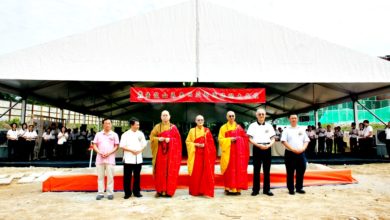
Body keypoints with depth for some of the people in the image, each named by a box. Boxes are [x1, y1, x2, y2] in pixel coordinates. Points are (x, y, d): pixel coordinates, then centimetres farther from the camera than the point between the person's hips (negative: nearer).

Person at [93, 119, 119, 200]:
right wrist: (100, 153, -9)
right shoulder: (98, 134, 9)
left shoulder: (114, 135, 5)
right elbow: (94, 145, 8)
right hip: (99, 158, 2)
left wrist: (109, 153, -11)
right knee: (100, 176, 5)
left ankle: (110, 193, 7)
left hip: (110, 159, -2)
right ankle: (100, 193, 12)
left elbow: (116, 146, 3)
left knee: (110, 176, 0)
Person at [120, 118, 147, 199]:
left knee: (137, 176, 11)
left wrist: (140, 150, -9)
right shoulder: (125, 134, -4)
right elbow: (122, 146, -6)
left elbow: (144, 144, 10)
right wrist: (131, 150, -15)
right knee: (127, 177, 3)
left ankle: (136, 191, 23)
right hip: (128, 159, -3)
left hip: (138, 159, 3)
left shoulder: (141, 134, 6)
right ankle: (127, 193, 16)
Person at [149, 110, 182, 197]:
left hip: (171, 152, 0)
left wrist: (170, 140, -14)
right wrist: (158, 139, -12)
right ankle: (160, 190, 7)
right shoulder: (157, 127, 8)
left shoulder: (173, 127, 6)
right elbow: (152, 137, 6)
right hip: (160, 152, 1)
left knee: (170, 171, -1)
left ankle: (169, 191, 6)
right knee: (160, 171, -1)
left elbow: (178, 139, 2)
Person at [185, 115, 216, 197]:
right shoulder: (192, 130, 6)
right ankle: (195, 191, 9)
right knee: (196, 172, -2)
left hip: (206, 154, 1)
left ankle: (206, 190, 5)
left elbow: (211, 142, 6)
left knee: (206, 172, -3)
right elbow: (188, 142, 3)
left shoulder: (207, 130, 8)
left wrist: (204, 145, -11)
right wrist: (196, 144, -11)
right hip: (195, 154, -1)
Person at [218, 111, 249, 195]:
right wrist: (229, 139, -13)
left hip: (238, 151, 2)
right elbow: (220, 139, 0)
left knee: (238, 169, -1)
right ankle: (228, 188, 4)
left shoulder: (239, 127, 11)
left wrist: (238, 139, -9)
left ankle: (237, 188, 6)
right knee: (229, 170, -3)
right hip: (228, 151, -1)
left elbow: (245, 137, 9)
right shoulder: (223, 127, 6)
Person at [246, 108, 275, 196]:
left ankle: (267, 189, 15)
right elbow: (250, 139, -3)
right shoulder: (253, 125, 2)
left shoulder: (269, 126, 9)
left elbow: (273, 139, 8)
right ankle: (255, 189, 8)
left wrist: (269, 145, -11)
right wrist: (259, 145, -15)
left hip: (267, 149, 2)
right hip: (257, 148, -2)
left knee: (267, 170, 6)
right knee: (256, 170, 2)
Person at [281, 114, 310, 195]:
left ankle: (299, 188, 20)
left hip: (301, 153, 3)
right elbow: (284, 141, -7)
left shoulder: (301, 130, 14)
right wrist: (293, 149, -15)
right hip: (290, 153, -3)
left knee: (301, 171, 6)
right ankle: (291, 189, 10)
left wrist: (302, 149, -7)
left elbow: (306, 141, 11)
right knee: (290, 172, 1)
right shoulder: (286, 130, 2)